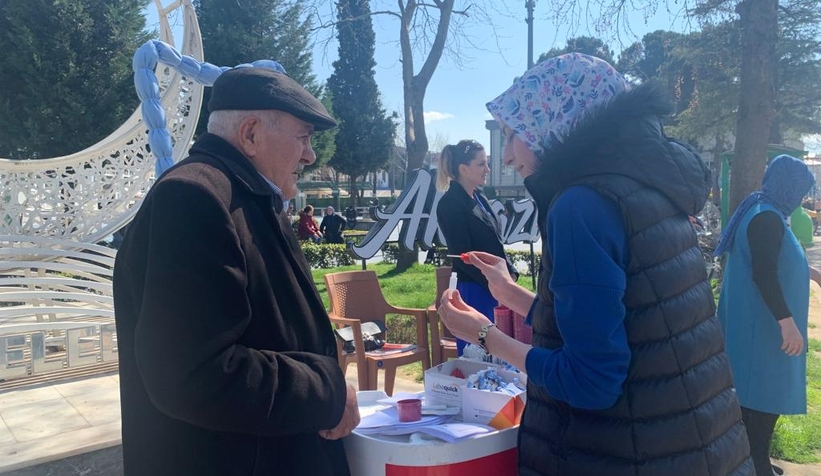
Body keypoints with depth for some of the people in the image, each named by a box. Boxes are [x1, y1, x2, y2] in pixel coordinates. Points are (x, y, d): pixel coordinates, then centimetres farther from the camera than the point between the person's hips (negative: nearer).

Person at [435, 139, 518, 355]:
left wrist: (510, 273, 2)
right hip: (473, 291, -8)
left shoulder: (479, 199, 13)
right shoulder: (450, 204, -12)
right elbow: (463, 256, -16)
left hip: (494, 289, 8)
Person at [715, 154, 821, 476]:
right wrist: (787, 322, -29)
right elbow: (764, 275, -28)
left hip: (753, 321, 11)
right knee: (766, 392, -1)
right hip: (763, 325, -11)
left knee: (754, 390, 17)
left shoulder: (760, 212, 12)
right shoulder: (767, 218, -20)